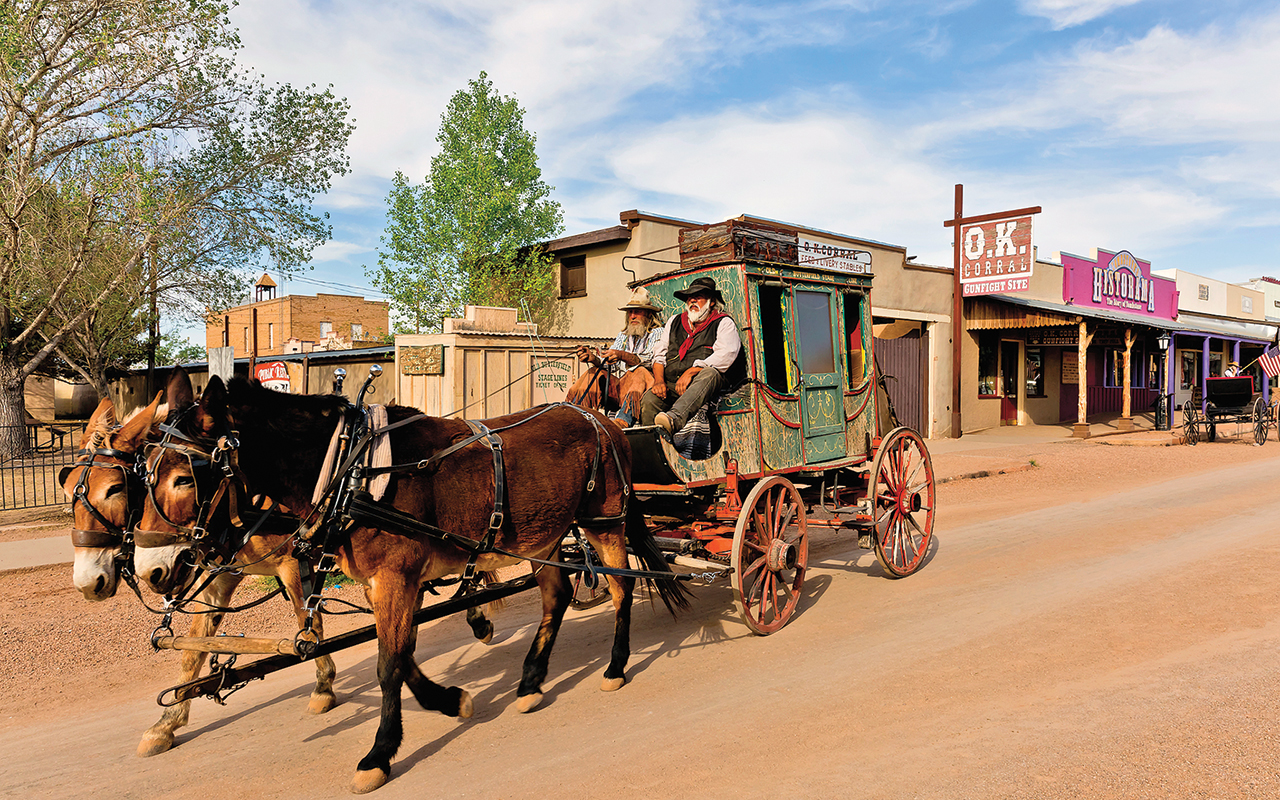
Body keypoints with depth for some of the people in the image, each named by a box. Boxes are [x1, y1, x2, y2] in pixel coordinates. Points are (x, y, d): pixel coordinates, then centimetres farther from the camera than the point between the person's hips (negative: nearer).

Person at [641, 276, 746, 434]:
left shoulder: (724, 323, 10)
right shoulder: (674, 322, 25)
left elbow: (725, 356, -7)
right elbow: (660, 355, 21)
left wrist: (691, 371, -17)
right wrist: (659, 380, -1)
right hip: (672, 385, 4)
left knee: (709, 373, -39)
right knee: (649, 400, -27)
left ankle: (674, 418, -58)